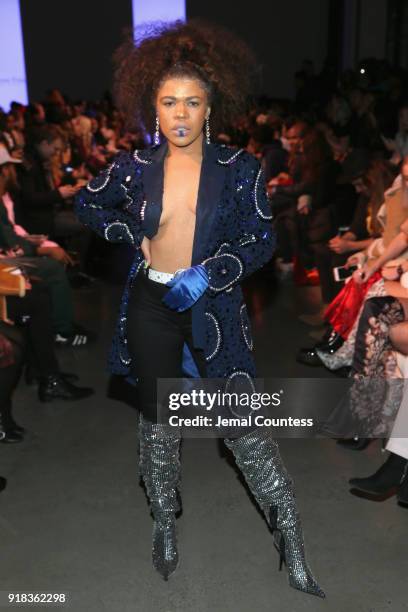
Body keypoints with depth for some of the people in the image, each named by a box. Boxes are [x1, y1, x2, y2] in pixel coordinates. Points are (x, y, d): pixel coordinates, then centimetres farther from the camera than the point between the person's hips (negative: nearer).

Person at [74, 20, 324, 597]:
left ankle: (291, 536, 18)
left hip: (214, 307, -2)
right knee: (159, 419, 14)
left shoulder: (239, 169, -5)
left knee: (243, 420, 1)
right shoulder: (135, 168, -1)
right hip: (152, 307, 2)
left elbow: (262, 238, -6)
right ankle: (165, 523, 35)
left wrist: (207, 273, -20)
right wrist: (134, 236, 1)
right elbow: (88, 203, 15)